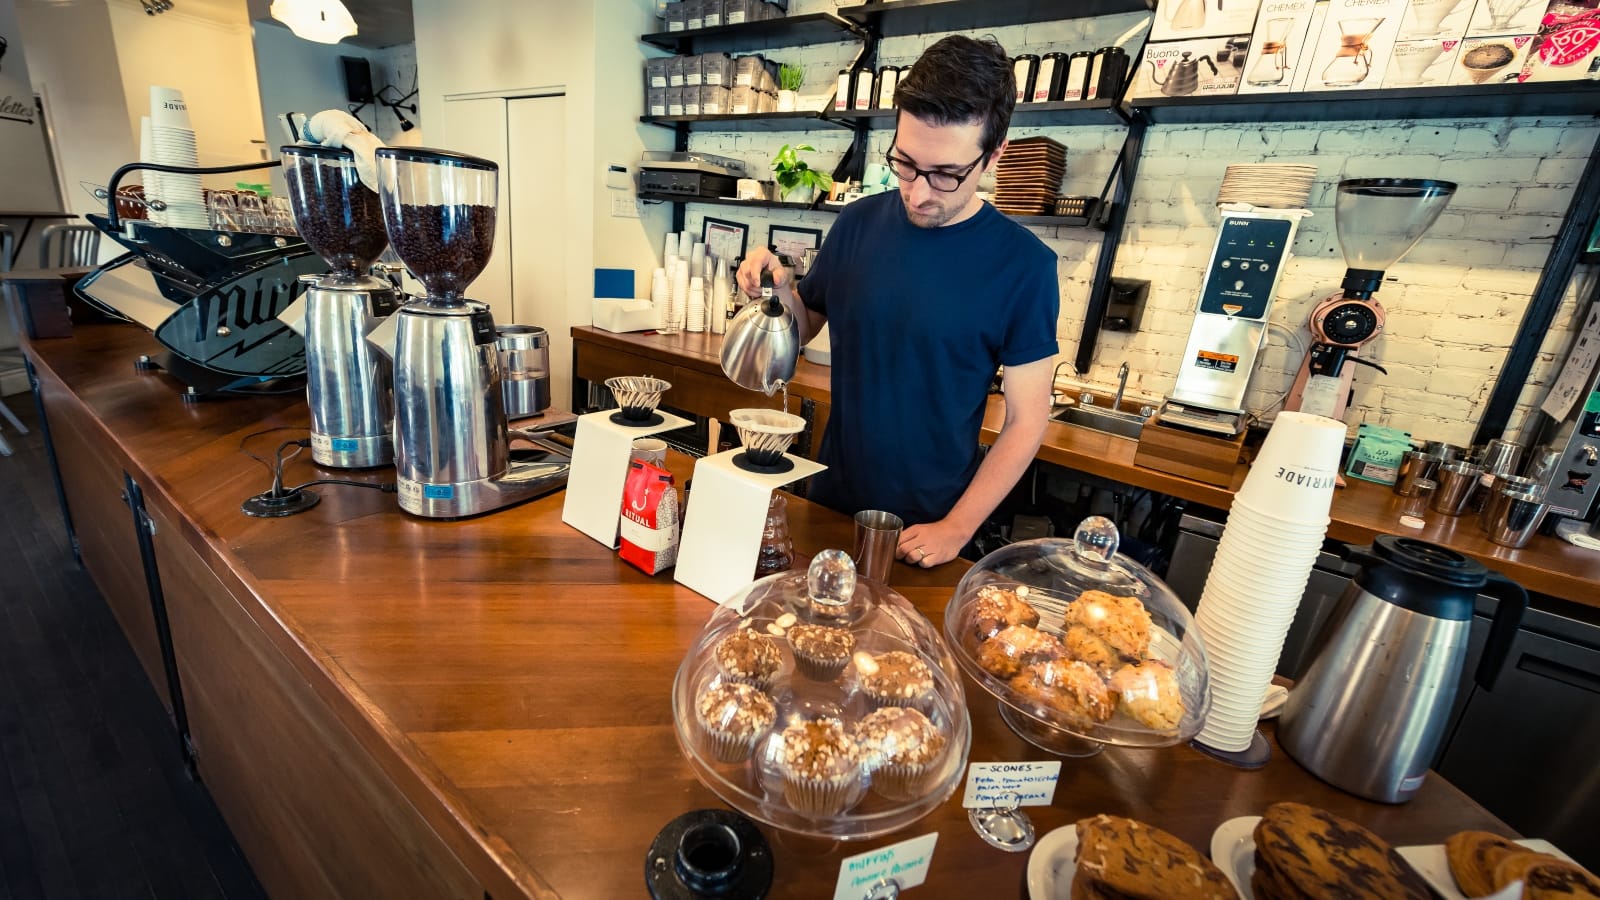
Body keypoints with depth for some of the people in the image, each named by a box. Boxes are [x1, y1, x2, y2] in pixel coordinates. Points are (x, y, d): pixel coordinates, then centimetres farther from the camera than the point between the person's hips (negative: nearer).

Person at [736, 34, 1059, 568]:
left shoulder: (1023, 264, -14)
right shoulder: (858, 223, -5)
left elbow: (1027, 420, -11)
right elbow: (806, 328, 7)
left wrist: (957, 529, -14)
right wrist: (780, 289, -14)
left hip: (928, 526, -3)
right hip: (831, 500, 4)